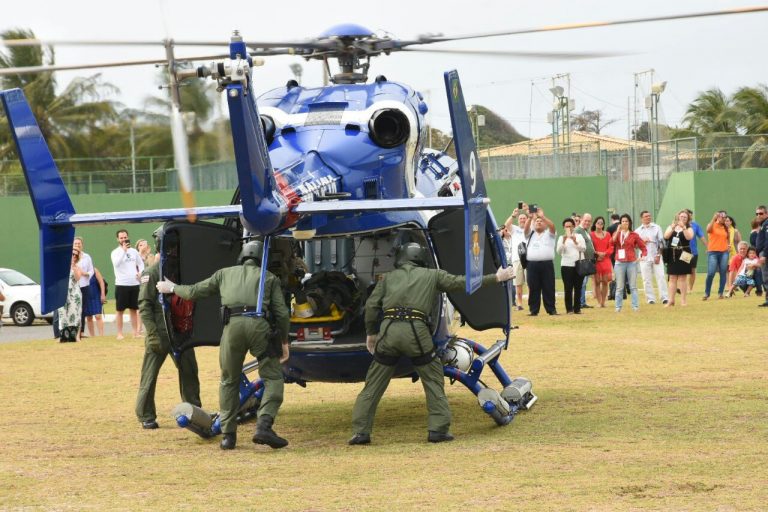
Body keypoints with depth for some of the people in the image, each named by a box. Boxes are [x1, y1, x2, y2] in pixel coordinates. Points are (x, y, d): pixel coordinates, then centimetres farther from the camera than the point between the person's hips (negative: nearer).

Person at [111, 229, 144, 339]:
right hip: (121, 285, -4)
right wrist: (124, 250, -25)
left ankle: (135, 332, 14)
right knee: (120, 310, -1)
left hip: (134, 284, 4)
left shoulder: (134, 251, 11)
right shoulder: (115, 252, -4)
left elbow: (141, 264, 20)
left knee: (134, 309, 9)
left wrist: (140, 272, 0)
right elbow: (116, 263, -24)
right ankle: (120, 333, 2)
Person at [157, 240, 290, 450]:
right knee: (273, 377, 7)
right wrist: (284, 342, 23)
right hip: (260, 325, -1)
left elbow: (194, 291, 29)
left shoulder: (225, 273, 25)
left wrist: (171, 288, 46)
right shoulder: (269, 278, 21)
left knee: (229, 381, 16)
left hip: (233, 325, 2)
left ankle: (228, 435, 12)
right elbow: (282, 313, 13)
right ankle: (264, 426, -12)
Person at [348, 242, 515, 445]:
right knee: (433, 380, 12)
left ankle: (360, 431, 6)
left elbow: (371, 306, 13)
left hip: (388, 330, 2)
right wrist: (496, 277, 22)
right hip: (416, 331, -2)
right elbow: (461, 282, 15)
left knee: (373, 384, 9)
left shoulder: (388, 277, 22)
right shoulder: (432, 275, 18)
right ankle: (438, 429, 6)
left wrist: (371, 333, 24)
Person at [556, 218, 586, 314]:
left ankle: (577, 309, 7)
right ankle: (569, 309, -2)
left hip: (578, 265, 1)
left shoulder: (579, 236, 10)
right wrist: (563, 241, -21)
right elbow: (558, 251, -6)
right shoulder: (562, 238, 7)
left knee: (578, 288, 2)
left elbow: (583, 249, -2)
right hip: (566, 265, -1)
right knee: (568, 288, -5)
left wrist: (575, 242, -17)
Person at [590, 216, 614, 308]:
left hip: (606, 260, 3)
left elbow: (611, 247, 7)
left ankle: (603, 302, 7)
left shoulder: (607, 234, 10)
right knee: (597, 282, -3)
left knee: (605, 282, 0)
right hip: (595, 261, -2)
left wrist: (604, 253, -9)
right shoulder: (591, 235, 1)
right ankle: (599, 302, 1)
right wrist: (597, 253, -14)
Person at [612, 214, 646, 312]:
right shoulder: (617, 234, 8)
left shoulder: (633, 235, 5)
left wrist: (642, 256, -8)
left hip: (632, 262, -1)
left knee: (633, 286, 2)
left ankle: (635, 306, 3)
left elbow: (643, 247, 9)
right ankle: (618, 307, 5)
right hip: (620, 263, 1)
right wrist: (618, 231, -13)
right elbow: (612, 242, -13)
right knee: (619, 287, 2)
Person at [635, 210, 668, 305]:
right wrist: (642, 242, -10)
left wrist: (658, 255, -5)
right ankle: (650, 298, 4)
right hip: (645, 258, 1)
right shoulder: (637, 231, 9)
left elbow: (661, 242, 3)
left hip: (656, 257, -1)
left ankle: (664, 297, -8)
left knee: (660, 276, -8)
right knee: (647, 279, -1)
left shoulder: (656, 228, 7)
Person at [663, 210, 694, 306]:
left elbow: (689, 237, -15)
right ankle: (671, 300, 5)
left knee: (682, 278, -1)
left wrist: (683, 227, -21)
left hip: (682, 255, -2)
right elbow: (666, 236, -5)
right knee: (672, 278, 4)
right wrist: (673, 227, -17)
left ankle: (683, 300, 3)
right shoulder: (671, 227, 12)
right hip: (672, 255, 2)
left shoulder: (689, 228, 5)